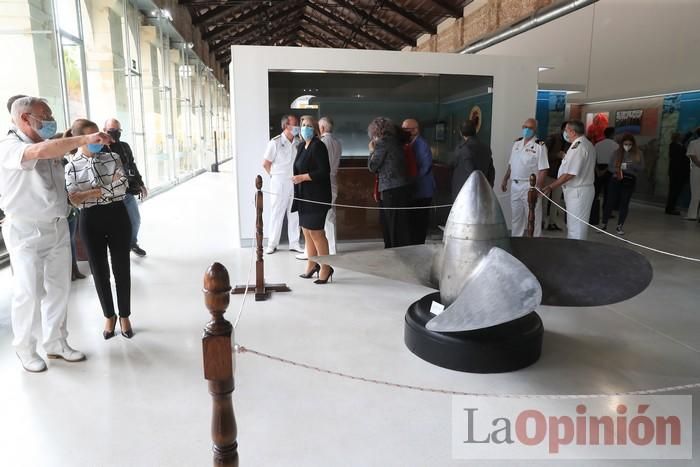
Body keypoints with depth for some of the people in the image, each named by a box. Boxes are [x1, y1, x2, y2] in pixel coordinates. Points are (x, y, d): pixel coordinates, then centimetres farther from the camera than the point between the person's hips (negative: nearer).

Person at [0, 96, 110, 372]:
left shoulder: (50, 147, 10)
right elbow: (39, 152, -33)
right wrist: (84, 139, -34)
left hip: (58, 228, 7)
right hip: (26, 233, -7)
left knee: (59, 289, 12)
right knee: (29, 293, -1)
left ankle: (56, 343, 25)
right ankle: (24, 348, 18)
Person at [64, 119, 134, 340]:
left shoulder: (113, 158, 2)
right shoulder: (72, 166, 0)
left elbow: (123, 187, -10)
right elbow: (75, 199, -8)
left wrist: (91, 192, -13)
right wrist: (108, 187, -15)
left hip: (117, 216, 0)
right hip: (90, 221, 0)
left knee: (121, 268, 7)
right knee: (99, 270, 9)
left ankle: (124, 316, 22)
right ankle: (109, 316, 27)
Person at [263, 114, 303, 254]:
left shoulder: (299, 142, 2)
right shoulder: (275, 142, -10)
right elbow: (266, 163, -4)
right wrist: (275, 176, 4)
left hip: (295, 183, 4)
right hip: (280, 183, -4)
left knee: (294, 213, 9)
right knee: (277, 213, 3)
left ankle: (294, 243, 19)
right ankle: (272, 244, 14)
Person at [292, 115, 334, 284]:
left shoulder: (318, 146, -11)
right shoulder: (301, 147, 14)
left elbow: (324, 172, -18)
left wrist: (303, 177, -17)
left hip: (317, 196, -8)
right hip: (304, 196, 8)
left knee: (315, 231, -6)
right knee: (307, 231, 11)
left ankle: (325, 267, 5)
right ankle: (312, 264, 24)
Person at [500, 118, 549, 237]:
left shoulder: (540, 145, -10)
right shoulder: (517, 143, 9)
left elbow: (543, 170, -14)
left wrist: (537, 188, -19)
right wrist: (505, 180, 13)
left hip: (530, 186, -6)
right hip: (515, 185, 6)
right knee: (516, 216, 14)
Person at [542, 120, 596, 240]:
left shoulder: (577, 147, -19)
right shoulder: (588, 144, 14)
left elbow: (569, 174, -23)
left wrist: (550, 187, -19)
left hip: (577, 192, -10)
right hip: (584, 189, 10)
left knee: (575, 228, -4)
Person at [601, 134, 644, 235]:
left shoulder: (638, 154, 2)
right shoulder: (617, 152, 3)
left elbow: (641, 167, -4)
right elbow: (610, 166, 3)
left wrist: (629, 165, -18)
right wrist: (619, 168, -16)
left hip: (629, 181, 1)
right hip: (615, 180, 0)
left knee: (624, 203, 4)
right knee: (610, 202, -2)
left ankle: (620, 226, 13)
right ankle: (604, 225, 6)